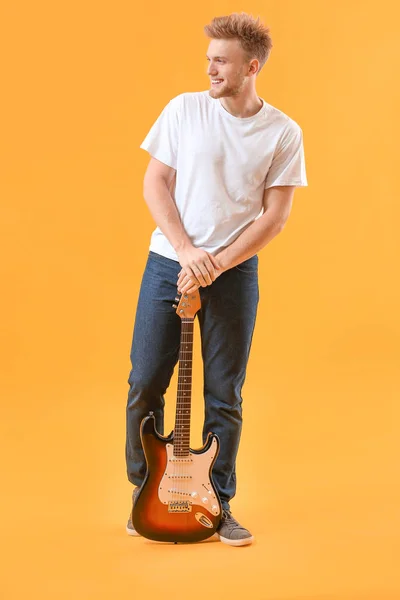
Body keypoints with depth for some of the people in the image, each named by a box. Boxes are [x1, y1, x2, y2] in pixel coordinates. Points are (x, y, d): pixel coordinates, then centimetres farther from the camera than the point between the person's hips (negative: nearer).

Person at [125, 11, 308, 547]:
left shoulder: (284, 134, -2)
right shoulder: (184, 109, 0)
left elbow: (275, 216, -4)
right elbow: (155, 184, 0)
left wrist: (217, 264, -15)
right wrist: (187, 250, -13)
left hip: (235, 271, -1)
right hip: (169, 262, 1)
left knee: (225, 394, 4)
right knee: (145, 383, 3)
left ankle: (219, 503, 19)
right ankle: (145, 491, 22)